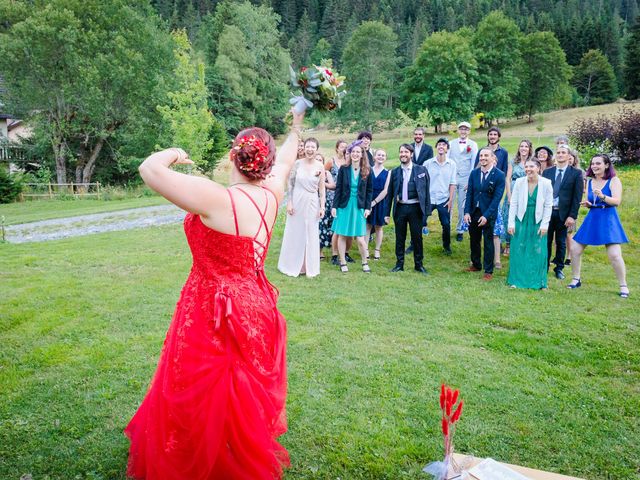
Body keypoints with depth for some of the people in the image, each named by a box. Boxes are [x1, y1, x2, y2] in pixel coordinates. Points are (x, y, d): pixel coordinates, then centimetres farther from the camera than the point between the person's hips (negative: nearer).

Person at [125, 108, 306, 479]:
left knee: (201, 406, 13)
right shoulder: (271, 195, -6)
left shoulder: (215, 198, -24)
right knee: (248, 400, 25)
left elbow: (150, 170, -25)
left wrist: (173, 153, -3)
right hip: (255, 307, 7)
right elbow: (285, 161, 15)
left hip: (212, 315, -7)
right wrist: (295, 128, 33)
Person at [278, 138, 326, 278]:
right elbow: (290, 184, -1)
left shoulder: (320, 166, -1)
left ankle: (309, 267, 20)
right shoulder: (297, 163, -3)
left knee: (310, 235, 7)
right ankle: (293, 265, 22)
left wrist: (322, 206, -2)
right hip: (297, 201, 0)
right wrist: (289, 202, -7)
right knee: (295, 233, 8)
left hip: (312, 203, 1)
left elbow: (322, 188, 2)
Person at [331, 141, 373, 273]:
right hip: (344, 206, 1)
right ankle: (343, 262, 18)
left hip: (359, 207, 0)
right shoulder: (343, 169, -1)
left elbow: (369, 190, 4)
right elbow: (338, 188, 0)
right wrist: (334, 206, -4)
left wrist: (368, 207, -1)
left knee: (360, 238, -2)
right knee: (342, 235, 4)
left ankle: (365, 262, 17)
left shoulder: (367, 171, 0)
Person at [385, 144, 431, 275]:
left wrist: (427, 210, -4)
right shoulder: (395, 172, 6)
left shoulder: (421, 169, 1)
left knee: (417, 237, 5)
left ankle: (419, 264, 19)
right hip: (400, 208, 2)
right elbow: (390, 193, 8)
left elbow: (426, 190, 1)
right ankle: (399, 264, 20)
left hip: (415, 208, -1)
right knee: (400, 238, 9)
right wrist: (387, 213, 6)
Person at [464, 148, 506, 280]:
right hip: (474, 212, 4)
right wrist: (467, 212, -6)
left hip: (488, 214, -4)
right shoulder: (474, 173, 3)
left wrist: (486, 215, -19)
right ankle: (476, 264, 33)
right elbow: (469, 193, 4)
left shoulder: (499, 175, -10)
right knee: (474, 240, 14)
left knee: (488, 242, 6)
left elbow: (497, 197, -13)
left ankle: (488, 271, 16)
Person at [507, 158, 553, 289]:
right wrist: (511, 223, -4)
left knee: (538, 252, 3)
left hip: (538, 222, -1)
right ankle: (516, 280, 17)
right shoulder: (519, 182, -5)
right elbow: (513, 203, -1)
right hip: (522, 221, 1)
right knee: (519, 251, 5)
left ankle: (538, 282, 16)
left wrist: (544, 224, -6)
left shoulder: (546, 183, -7)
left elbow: (548, 206, -3)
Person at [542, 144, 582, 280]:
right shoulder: (547, 172, 7)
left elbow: (577, 197, -4)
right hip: (547, 212, 1)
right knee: (546, 241, 5)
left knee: (561, 243, 8)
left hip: (563, 213, -1)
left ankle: (559, 268, 20)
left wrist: (572, 216, -10)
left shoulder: (576, 173, 0)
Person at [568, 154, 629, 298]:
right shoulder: (589, 182, 10)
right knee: (575, 250, 2)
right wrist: (587, 204, -4)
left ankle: (623, 286, 4)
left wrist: (603, 196, -32)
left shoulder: (614, 180, -5)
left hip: (608, 220, -5)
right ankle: (576, 280, 19)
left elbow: (617, 201, -15)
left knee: (614, 255, -12)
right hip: (592, 219, 5)